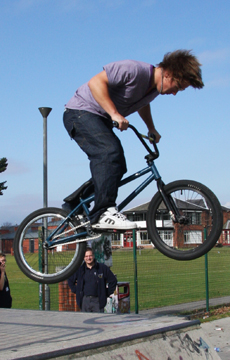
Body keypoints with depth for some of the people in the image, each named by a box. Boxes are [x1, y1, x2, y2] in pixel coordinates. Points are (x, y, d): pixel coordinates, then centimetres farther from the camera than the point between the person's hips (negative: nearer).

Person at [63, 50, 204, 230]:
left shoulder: (155, 87, 5)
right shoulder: (134, 70, -24)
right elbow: (96, 82, -28)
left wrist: (151, 128, 20)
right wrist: (114, 114, -33)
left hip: (101, 120, 9)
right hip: (80, 113, -9)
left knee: (117, 167, 2)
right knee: (110, 152, -29)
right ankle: (103, 213, -31)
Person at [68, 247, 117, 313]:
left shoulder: (102, 268, 3)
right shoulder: (79, 269, 8)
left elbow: (113, 280, 9)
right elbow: (70, 280, 22)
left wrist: (107, 293, 5)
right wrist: (76, 291, 12)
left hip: (97, 300, -2)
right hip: (84, 300, 2)